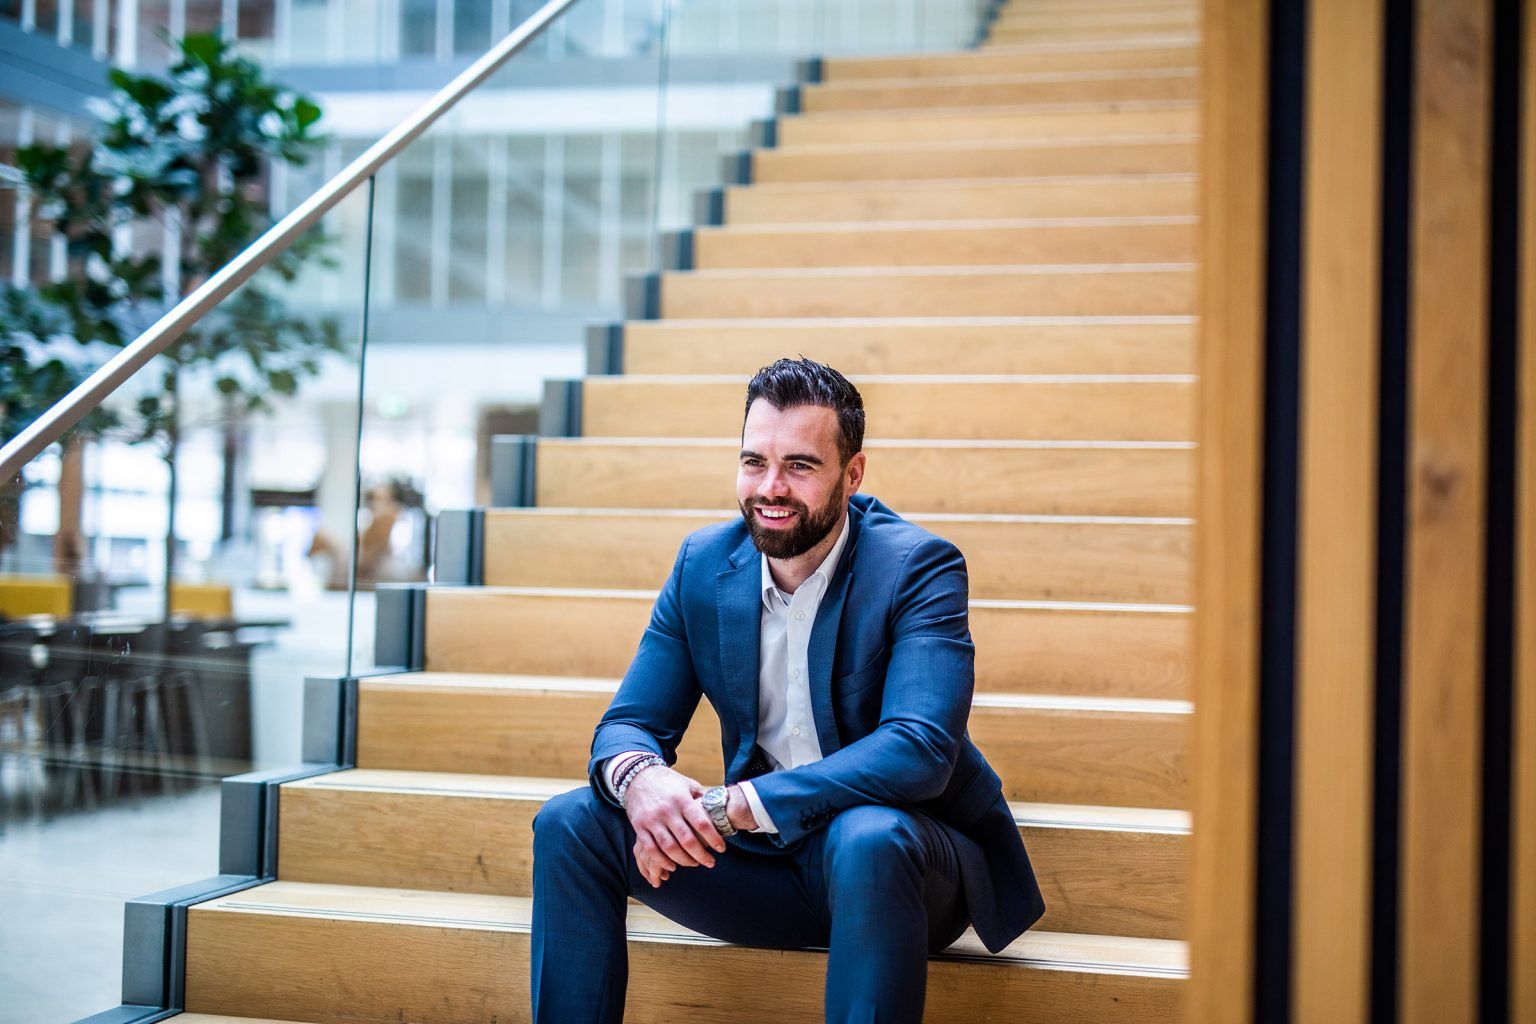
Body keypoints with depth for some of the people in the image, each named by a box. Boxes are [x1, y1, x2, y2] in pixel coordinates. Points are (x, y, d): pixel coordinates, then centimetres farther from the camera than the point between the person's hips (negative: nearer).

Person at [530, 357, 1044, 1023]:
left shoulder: (920, 568, -15)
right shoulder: (704, 563, 1)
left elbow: (920, 748, -28)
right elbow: (630, 722, 3)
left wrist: (733, 806, -33)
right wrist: (637, 775, -25)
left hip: (898, 856, -4)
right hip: (764, 853, 5)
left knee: (866, 840, -38)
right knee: (571, 824, -12)